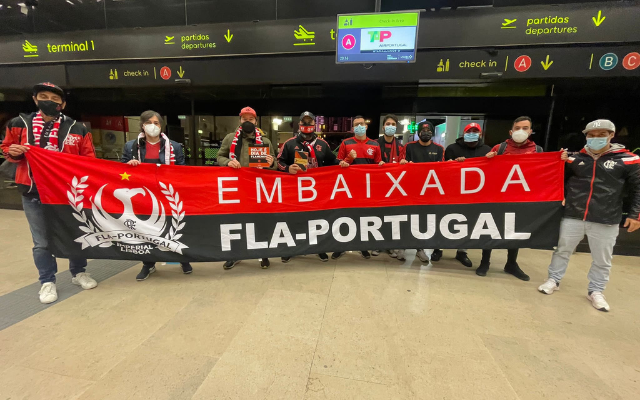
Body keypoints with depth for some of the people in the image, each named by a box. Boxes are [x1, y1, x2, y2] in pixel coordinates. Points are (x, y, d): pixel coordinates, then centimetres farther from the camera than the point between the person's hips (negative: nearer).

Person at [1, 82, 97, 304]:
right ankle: (47, 282, 23)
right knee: (42, 241, 8)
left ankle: (79, 273, 29)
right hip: (33, 193, 1)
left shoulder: (77, 129, 1)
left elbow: (89, 159, 3)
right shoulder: (19, 124, 6)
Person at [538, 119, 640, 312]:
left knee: (602, 260, 13)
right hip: (572, 217, 1)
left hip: (606, 221, -1)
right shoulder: (575, 158, 2)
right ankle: (553, 280, 29)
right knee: (562, 250, 12)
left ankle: (595, 291, 31)